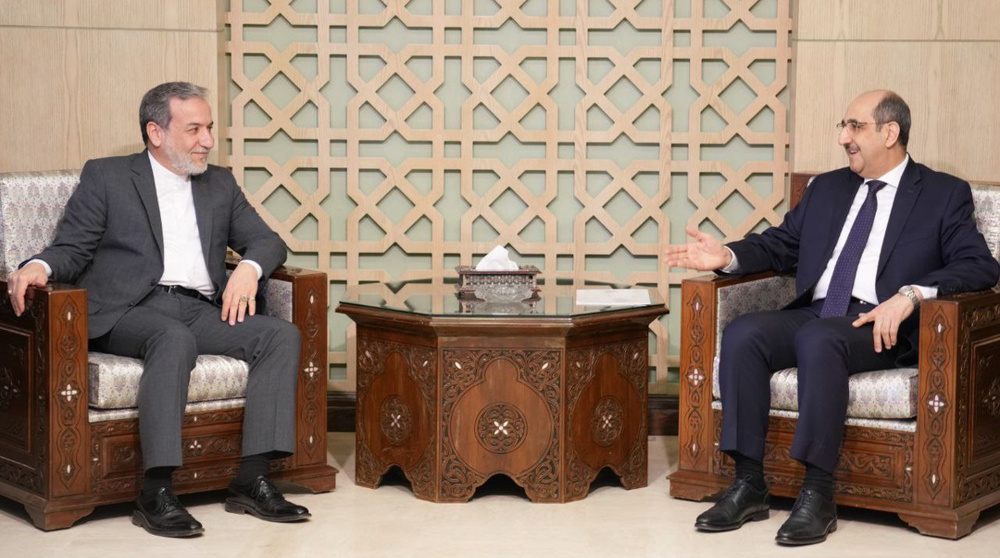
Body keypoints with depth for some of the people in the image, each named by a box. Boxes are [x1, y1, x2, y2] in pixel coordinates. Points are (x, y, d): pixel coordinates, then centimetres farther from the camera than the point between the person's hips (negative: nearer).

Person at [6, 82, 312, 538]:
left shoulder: (220, 184, 23)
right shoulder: (105, 177, 10)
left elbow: (267, 240, 19)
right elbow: (72, 248, 4)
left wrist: (249, 268, -5)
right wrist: (38, 267, -20)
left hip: (202, 311, 5)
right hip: (130, 311, -5)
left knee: (281, 334, -21)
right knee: (175, 339, -38)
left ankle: (251, 481, -25)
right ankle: (156, 493, -39)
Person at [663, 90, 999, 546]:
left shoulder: (945, 195, 6)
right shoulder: (827, 188, 23)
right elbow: (780, 244, 22)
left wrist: (911, 294, -22)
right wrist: (728, 256, 0)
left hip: (881, 328, -5)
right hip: (813, 315, 5)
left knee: (818, 338, -37)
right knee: (742, 334, -24)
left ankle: (817, 495, -33)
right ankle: (748, 484, -21)